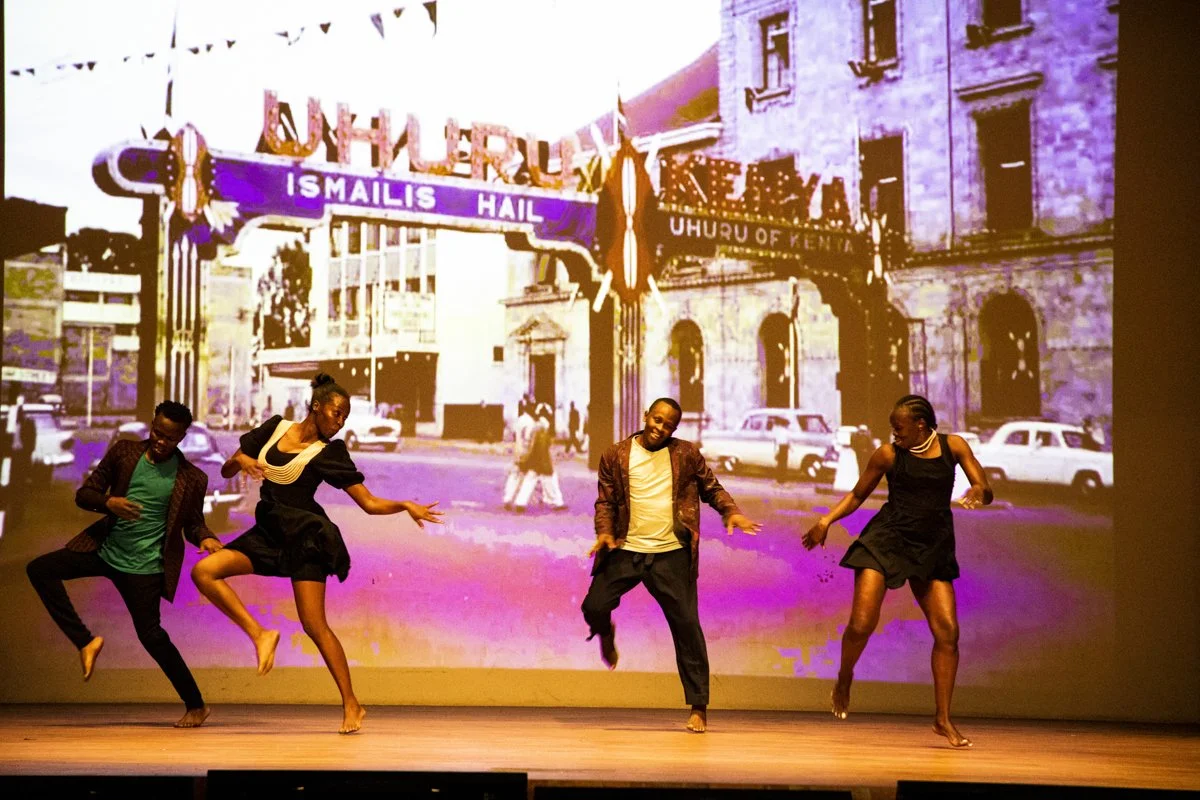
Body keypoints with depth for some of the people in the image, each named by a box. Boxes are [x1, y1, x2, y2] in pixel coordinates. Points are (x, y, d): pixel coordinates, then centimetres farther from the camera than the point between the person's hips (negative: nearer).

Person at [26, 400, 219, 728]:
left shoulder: (191, 478, -7)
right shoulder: (123, 452, -1)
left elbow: (193, 522, 6)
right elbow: (83, 494, 1)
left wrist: (205, 538, -18)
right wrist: (108, 501, -21)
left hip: (144, 565, -4)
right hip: (104, 549, 4)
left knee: (150, 634, -8)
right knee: (39, 569, -11)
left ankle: (196, 705, 7)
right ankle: (85, 642, -4)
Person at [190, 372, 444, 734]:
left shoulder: (329, 453, -4)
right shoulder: (275, 427, 7)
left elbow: (370, 503, -5)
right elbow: (226, 470, 11)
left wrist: (406, 505, -22)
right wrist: (241, 460, -12)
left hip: (305, 537, -5)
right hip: (268, 533, 5)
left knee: (314, 625, -10)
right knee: (204, 572, -14)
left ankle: (352, 704, -1)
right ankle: (260, 635, -9)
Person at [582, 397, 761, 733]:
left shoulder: (686, 454, 5)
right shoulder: (616, 456, 5)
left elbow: (711, 488, 12)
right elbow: (605, 501, 6)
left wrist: (731, 511, -7)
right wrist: (604, 531, -13)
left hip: (671, 554, 0)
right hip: (626, 552, 1)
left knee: (686, 624, -5)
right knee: (594, 606, -14)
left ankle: (698, 706, 3)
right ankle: (606, 634, 27)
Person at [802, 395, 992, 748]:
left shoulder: (953, 446, 2)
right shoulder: (888, 454, -1)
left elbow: (986, 490, -1)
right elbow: (857, 495, 8)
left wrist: (979, 491, -25)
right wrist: (826, 521, -6)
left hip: (933, 548, 2)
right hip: (886, 540, -2)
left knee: (948, 632, -7)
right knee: (861, 624, -13)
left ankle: (943, 719, 5)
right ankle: (844, 679, 21)